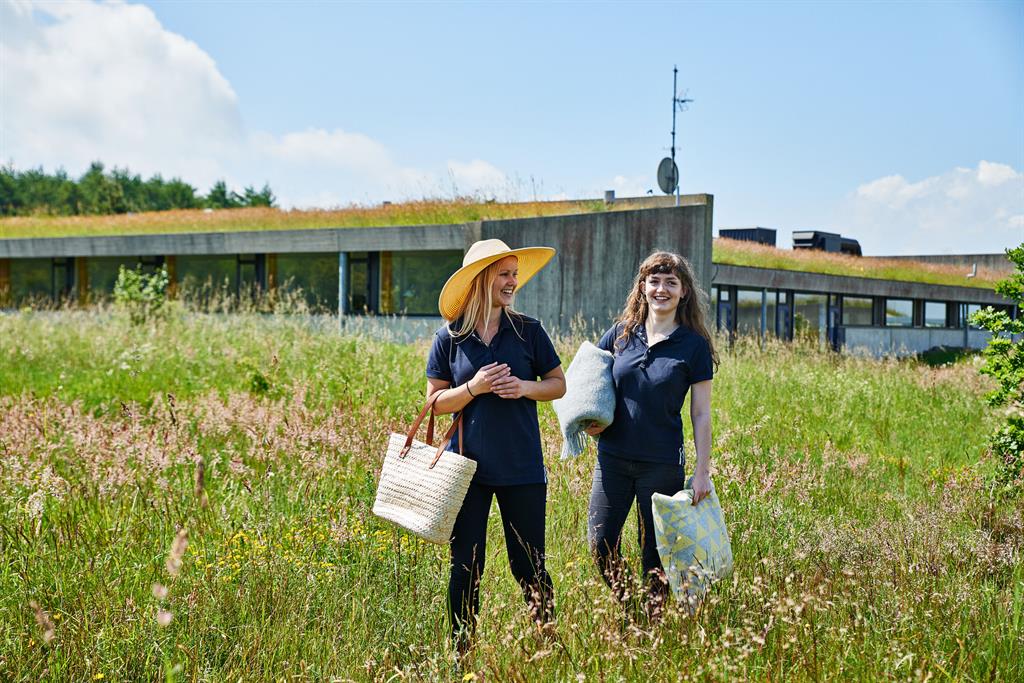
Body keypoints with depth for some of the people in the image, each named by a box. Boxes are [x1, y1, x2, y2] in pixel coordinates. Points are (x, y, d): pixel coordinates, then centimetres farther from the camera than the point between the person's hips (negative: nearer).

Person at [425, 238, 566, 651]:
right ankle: (462, 653, 19)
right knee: (465, 567, 7)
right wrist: (474, 387, -16)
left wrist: (525, 388, -12)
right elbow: (436, 402, 1)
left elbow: (559, 385, 7)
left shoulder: (528, 331, 1)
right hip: (468, 466, 0)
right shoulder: (449, 337, 0)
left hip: (522, 468, 0)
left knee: (529, 566, 5)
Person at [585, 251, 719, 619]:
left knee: (655, 555, 7)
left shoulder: (694, 345, -4)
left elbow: (701, 413, -3)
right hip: (612, 457, 3)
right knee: (600, 545, 3)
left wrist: (702, 471, -6)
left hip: (663, 463, -3)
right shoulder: (621, 334, 4)